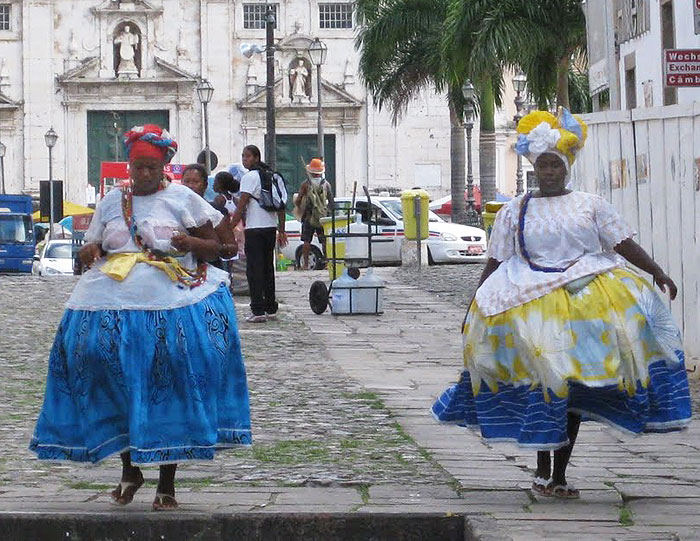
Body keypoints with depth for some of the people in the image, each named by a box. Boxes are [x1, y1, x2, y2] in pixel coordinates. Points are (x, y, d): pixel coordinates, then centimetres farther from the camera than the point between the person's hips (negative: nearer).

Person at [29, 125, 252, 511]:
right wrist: (89, 253, -1)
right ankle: (129, 470, 15)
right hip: (113, 309, 3)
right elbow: (92, 252, 22)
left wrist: (192, 243, -14)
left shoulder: (182, 199, 7)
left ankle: (167, 482, 5)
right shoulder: (111, 203, 16)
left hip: (171, 307, -2)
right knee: (117, 389, -3)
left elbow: (214, 247, 8)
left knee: (169, 392, -5)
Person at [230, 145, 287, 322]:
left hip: (255, 229, -7)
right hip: (271, 228, 7)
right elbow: (281, 206, 15)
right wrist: (281, 231, 18)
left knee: (254, 270, -5)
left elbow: (241, 207, -14)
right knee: (268, 268, 14)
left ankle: (258, 311, -10)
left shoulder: (249, 177, -9)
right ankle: (271, 309, 17)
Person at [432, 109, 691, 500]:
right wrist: (477, 306, 6)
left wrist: (658, 273, -3)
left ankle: (559, 475, 9)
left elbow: (625, 245, 7)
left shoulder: (591, 205, 10)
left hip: (585, 302, 1)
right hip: (534, 304, -1)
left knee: (575, 390, 2)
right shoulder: (515, 211, 10)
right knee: (543, 383, -8)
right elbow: (495, 263, 10)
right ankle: (543, 471, 5)